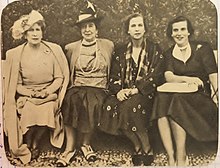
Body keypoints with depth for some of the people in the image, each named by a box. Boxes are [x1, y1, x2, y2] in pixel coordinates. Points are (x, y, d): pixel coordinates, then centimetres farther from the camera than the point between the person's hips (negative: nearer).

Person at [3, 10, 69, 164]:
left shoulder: (54, 49, 0)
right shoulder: (15, 54, 0)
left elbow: (60, 77, 2)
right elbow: (16, 84, 5)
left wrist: (47, 91, -14)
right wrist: (30, 93, -12)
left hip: (49, 95, 0)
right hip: (26, 96, 0)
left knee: (46, 112, -29)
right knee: (29, 114, -29)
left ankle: (35, 144, -1)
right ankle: (25, 148, 0)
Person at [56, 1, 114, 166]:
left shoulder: (108, 45, 9)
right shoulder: (71, 48, 13)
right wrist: (71, 86, 5)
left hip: (98, 89, -1)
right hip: (76, 87, 1)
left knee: (91, 103, -33)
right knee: (70, 101, -32)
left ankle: (85, 143, -10)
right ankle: (70, 147, -20)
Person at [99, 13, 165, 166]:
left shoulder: (154, 49, 6)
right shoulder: (120, 51, 16)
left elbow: (156, 76, -5)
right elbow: (114, 76, 10)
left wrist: (135, 90, -17)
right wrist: (118, 91, -12)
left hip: (146, 93, -3)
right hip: (123, 93, 3)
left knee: (131, 106, -34)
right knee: (110, 106, -27)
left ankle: (146, 149, -20)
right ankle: (138, 145, -18)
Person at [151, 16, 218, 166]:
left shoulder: (202, 48, 5)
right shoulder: (169, 54, 15)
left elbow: (213, 76, -3)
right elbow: (168, 77, -2)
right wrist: (187, 79, -20)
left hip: (200, 97, -2)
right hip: (176, 95, 3)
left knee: (177, 101, -35)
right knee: (162, 98, -32)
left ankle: (181, 156, -27)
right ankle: (171, 157, -34)